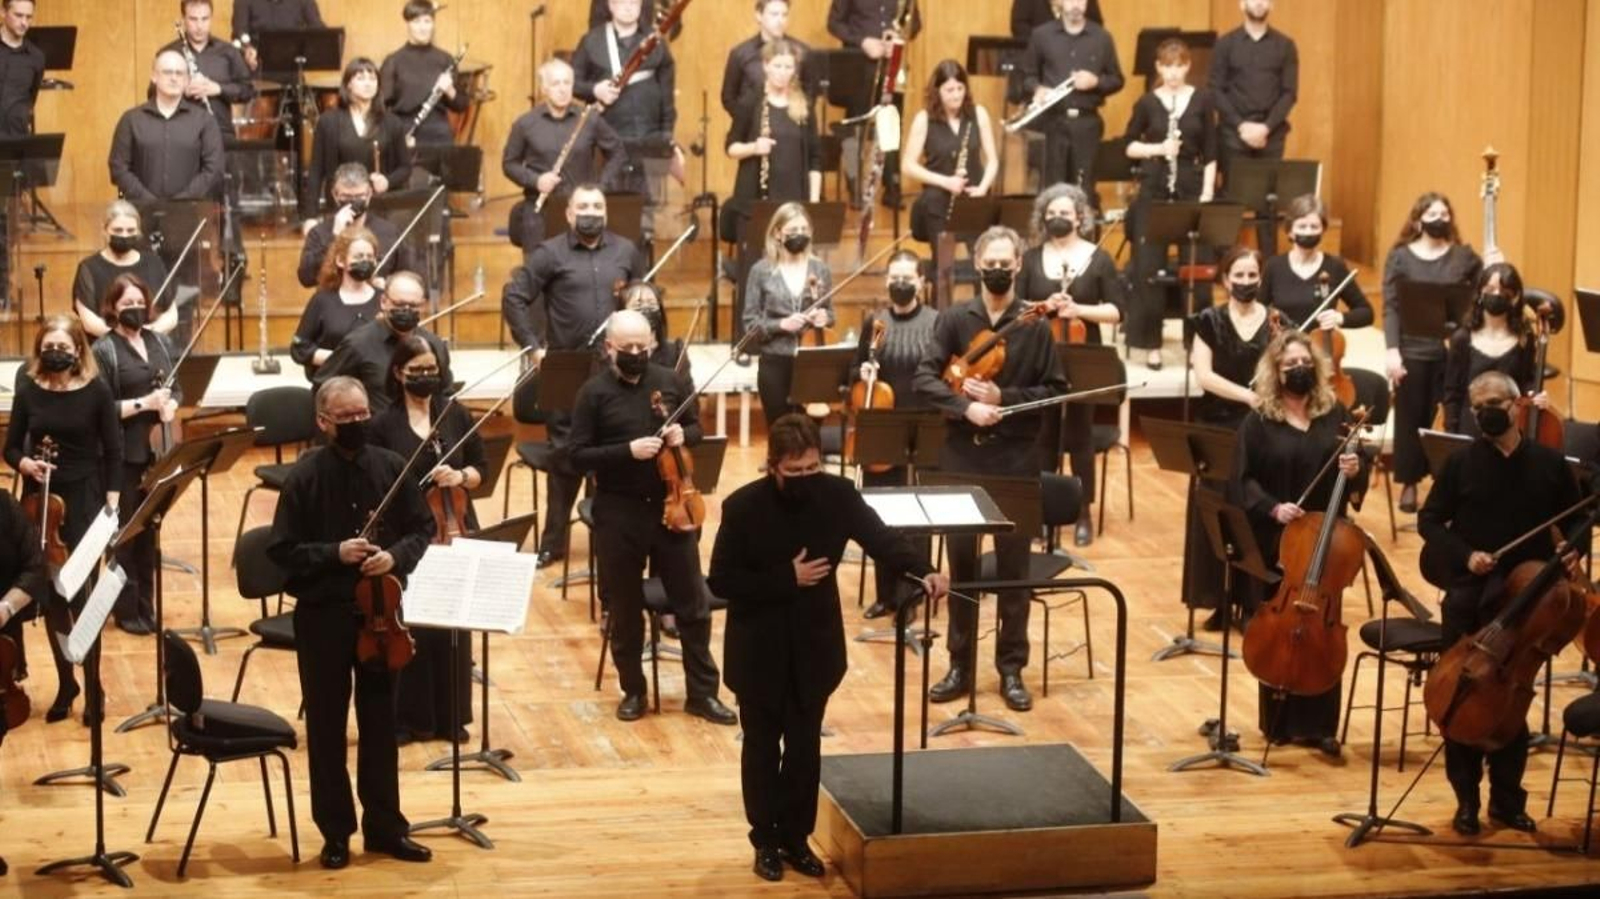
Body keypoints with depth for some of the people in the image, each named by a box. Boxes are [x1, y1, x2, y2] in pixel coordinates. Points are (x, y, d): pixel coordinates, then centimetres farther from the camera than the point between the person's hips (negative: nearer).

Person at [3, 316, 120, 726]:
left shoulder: (96, 391, -6)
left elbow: (113, 451, -2)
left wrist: (112, 501, -10)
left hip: (83, 500, -3)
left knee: (81, 595, -6)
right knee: (50, 596, 8)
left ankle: (92, 685, 6)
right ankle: (65, 681, 23)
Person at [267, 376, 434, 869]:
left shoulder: (392, 467, -1)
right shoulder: (305, 475, -10)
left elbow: (422, 529, 4)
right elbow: (282, 550, -10)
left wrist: (395, 556, -14)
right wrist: (334, 554, -22)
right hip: (323, 614, -2)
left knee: (380, 721, 12)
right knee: (327, 726, 8)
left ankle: (384, 825, 23)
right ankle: (335, 831, 19)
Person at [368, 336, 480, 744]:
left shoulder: (457, 415, 4)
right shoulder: (383, 424, -4)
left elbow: (481, 467, 10)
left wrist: (462, 476, -12)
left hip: (453, 530, 2)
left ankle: (451, 717, 17)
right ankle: (407, 718, 13)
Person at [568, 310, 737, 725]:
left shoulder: (672, 382, 1)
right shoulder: (594, 393, -7)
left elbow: (697, 428, 14)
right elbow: (579, 456, -10)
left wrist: (684, 434, -9)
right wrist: (627, 450, -22)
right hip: (619, 513, -2)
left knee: (693, 603, 6)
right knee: (624, 609, 9)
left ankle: (702, 692, 16)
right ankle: (633, 691, 24)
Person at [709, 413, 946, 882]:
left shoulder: (837, 494, -10)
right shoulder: (743, 506, -17)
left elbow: (880, 537, -10)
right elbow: (721, 581, -15)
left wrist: (923, 570, -29)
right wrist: (787, 578, -21)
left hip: (813, 647, 2)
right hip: (759, 650, -2)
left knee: (805, 748, 13)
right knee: (762, 747, 12)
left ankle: (796, 837, 27)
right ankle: (765, 840, 26)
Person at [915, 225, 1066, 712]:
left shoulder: (1036, 324, -2)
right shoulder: (955, 319, 2)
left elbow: (1055, 391, -2)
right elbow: (925, 377, -5)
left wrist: (1003, 397, -15)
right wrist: (965, 406, -20)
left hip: (1016, 456, -1)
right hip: (963, 454, 1)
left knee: (1014, 564, 4)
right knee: (961, 560, 7)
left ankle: (1012, 669, 13)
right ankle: (960, 666, 16)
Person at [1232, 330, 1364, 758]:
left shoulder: (1336, 415, 4)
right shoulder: (1258, 421, -2)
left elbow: (1355, 473, 8)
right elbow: (1244, 481, -4)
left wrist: (1355, 471, -15)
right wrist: (1272, 507, -20)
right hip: (1275, 541, -2)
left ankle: (1319, 724, 9)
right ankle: (1278, 721, 16)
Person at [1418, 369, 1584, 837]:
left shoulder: (1549, 463, 1)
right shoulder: (1462, 461, -2)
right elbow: (1429, 521, -1)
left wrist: (1573, 552, -8)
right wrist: (1464, 554, -16)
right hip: (1470, 600, -1)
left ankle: (1507, 798, 20)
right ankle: (1467, 799, 11)